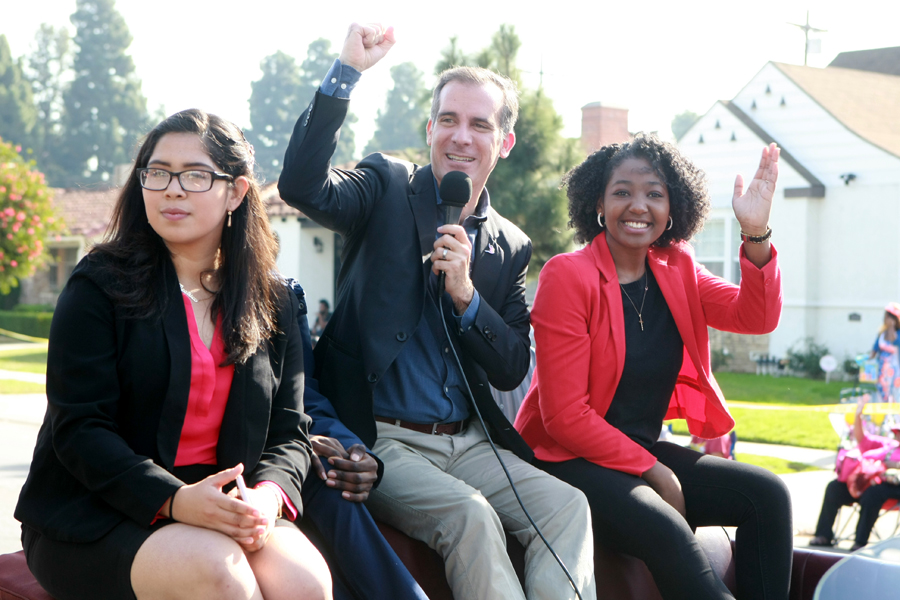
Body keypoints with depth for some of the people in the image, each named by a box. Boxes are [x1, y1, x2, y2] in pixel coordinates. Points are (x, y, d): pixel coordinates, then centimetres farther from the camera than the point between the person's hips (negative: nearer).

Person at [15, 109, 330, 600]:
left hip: (222, 509, 3)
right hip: (93, 516, -3)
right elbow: (79, 429, -9)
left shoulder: (274, 303, 10)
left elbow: (289, 432, 8)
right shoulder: (99, 286, -2)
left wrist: (268, 495, -16)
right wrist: (174, 500, -24)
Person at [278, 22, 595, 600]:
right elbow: (301, 185, -19)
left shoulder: (510, 246, 12)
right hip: (381, 439, -4)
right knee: (469, 513, -29)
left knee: (567, 504, -18)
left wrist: (465, 294, -12)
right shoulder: (389, 189, 3)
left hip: (470, 443, 5)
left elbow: (512, 371, 6)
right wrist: (347, 70, -23)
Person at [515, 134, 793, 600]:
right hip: (571, 460, -7)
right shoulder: (568, 275, -12)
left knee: (767, 494, -10)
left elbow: (756, 316, -3)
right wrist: (650, 471, -13)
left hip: (647, 451, 7)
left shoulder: (676, 268, 8)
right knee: (667, 531, -32)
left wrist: (756, 234, -17)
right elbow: (564, 415, -15)